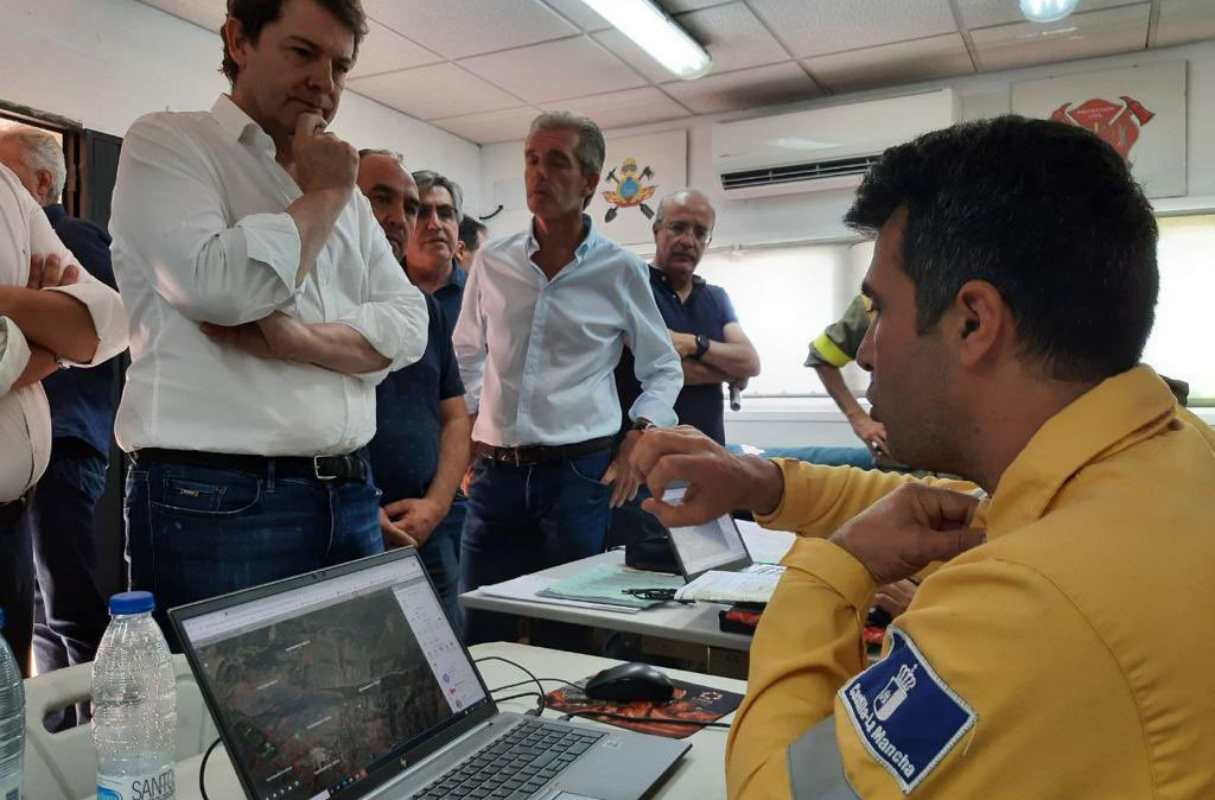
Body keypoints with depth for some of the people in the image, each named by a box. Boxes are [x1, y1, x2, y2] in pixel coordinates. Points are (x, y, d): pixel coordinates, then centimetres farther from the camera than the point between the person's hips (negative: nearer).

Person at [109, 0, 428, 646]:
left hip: (349, 498, 6)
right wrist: (323, 196, -5)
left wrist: (300, 338, -12)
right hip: (217, 503, -5)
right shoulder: (166, 144, 0)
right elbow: (223, 288, -19)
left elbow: (409, 325, 5)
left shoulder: (344, 190, 16)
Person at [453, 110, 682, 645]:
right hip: (495, 474, 3)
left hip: (579, 474, -2)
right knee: (480, 636, 10)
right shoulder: (492, 262, 6)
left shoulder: (620, 270, 0)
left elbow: (664, 369, 9)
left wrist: (639, 439, -4)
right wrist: (470, 425, 11)